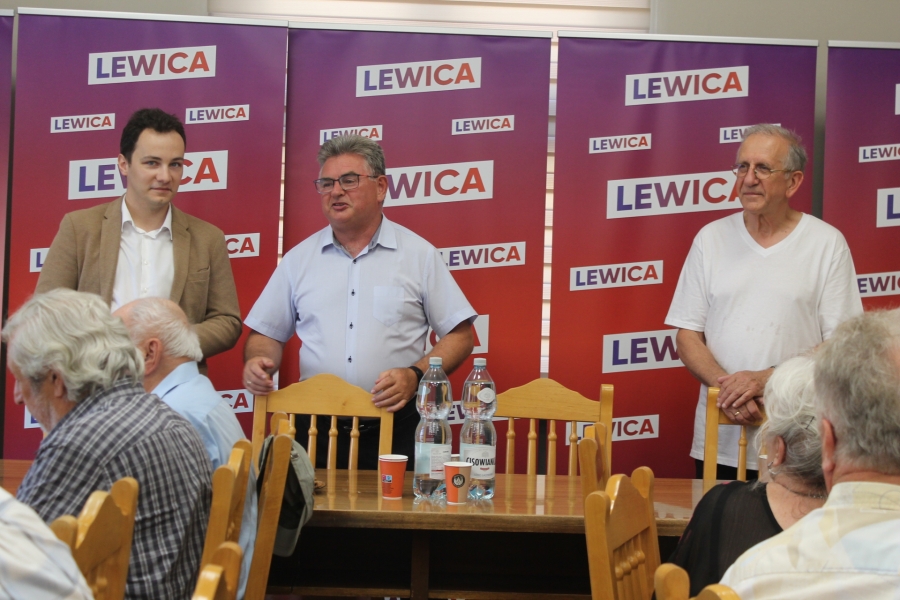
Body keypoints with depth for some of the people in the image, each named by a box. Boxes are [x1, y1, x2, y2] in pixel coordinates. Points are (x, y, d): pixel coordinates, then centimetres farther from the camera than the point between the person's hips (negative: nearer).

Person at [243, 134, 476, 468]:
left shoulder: (419, 255, 4)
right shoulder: (299, 259, 11)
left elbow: (459, 335, 3)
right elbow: (267, 334, 16)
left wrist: (415, 375, -13)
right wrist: (258, 363, -7)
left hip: (396, 426, -2)